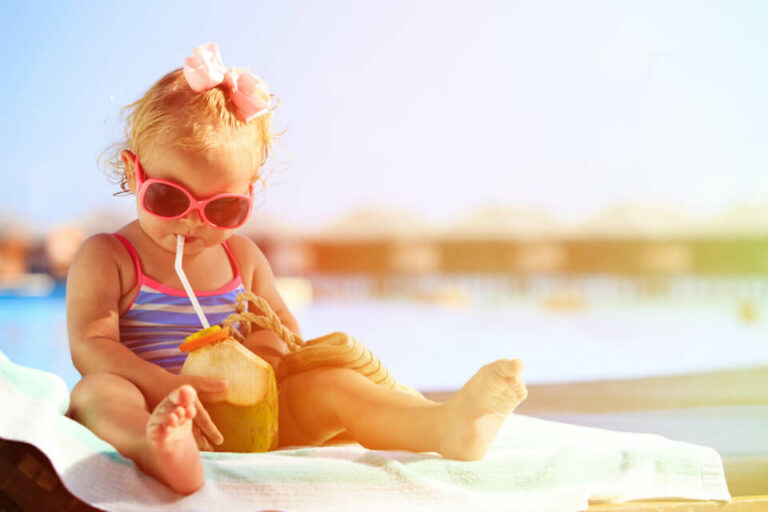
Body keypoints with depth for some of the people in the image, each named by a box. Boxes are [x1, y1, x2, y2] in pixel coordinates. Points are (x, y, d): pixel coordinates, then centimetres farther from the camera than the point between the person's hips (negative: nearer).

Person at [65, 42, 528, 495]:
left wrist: (268, 344, -4)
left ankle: (445, 426, -42)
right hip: (145, 411, -3)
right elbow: (90, 346, -10)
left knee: (326, 382, -19)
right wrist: (165, 387, -27)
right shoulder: (107, 257, 3)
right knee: (97, 392, -36)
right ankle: (166, 451, -71)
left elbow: (286, 331, 24)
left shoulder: (242, 258, 18)